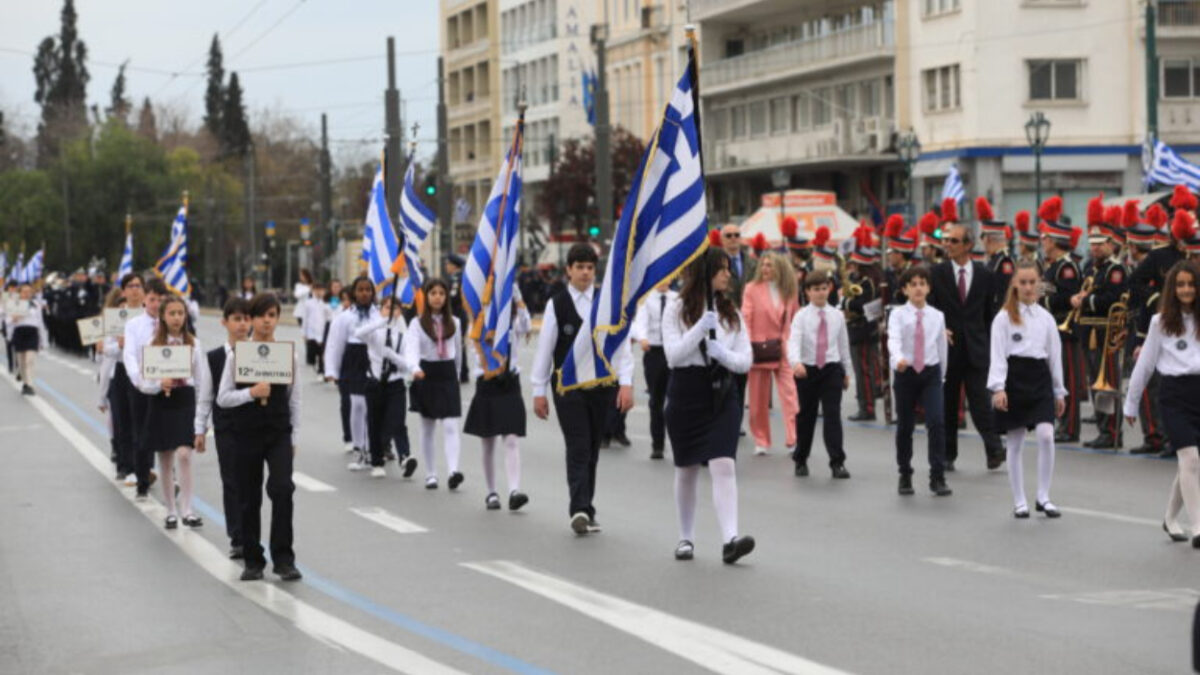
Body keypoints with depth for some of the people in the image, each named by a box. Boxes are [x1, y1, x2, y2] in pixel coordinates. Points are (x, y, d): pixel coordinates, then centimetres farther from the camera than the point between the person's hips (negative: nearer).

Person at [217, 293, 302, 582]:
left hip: (279, 433, 0)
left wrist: (294, 437, 4)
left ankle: (283, 558, -11)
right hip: (246, 434, 0)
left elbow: (294, 400, 7)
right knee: (249, 498, 6)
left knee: (282, 488, -18)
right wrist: (251, 393, -19)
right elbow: (222, 398, -3)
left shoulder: (289, 356, 2)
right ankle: (253, 560, 20)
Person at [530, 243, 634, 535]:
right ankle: (581, 510, -19)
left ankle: (584, 511, 18)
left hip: (602, 384, 2)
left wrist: (626, 383, -7)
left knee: (592, 450, 9)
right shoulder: (556, 304, 0)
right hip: (568, 386, -2)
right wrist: (539, 390, 2)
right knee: (578, 448, -11)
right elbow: (545, 348, 3)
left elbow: (621, 344, 1)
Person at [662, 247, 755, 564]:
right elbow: (672, 356, -11)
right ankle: (686, 538, 25)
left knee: (724, 466, -14)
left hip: (721, 395, 2)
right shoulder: (677, 310, -1)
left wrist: (723, 353, -15)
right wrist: (700, 329, -21)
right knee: (687, 469, 10)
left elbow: (745, 361, 5)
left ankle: (730, 539, -24)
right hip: (686, 393, -2)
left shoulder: (731, 312, 9)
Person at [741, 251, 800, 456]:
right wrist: (746, 346, -11)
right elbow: (745, 318, -3)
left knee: (790, 394, -8)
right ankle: (761, 441, 15)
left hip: (783, 349, 1)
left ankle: (793, 439, -10)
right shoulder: (752, 288, 0)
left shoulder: (789, 291, 8)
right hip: (759, 349, -1)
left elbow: (796, 319, 14)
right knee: (758, 398, 5)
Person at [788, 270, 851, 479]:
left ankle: (837, 462, -10)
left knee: (833, 415, -9)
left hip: (832, 369, 1)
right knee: (805, 416, 10)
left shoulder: (837, 316, 4)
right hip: (807, 369, -1)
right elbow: (794, 341, -19)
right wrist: (796, 362, -38)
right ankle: (801, 460, 26)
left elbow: (843, 343, 14)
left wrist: (845, 371, 19)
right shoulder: (801, 316, -5)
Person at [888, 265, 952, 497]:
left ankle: (938, 477, -10)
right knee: (904, 426, 8)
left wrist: (942, 375, 13)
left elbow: (942, 347, 11)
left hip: (931, 373, 1)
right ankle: (905, 476, 23)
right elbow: (894, 339, -22)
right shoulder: (898, 314, -5)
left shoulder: (937, 316, 3)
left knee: (936, 422, -13)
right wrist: (898, 359, -41)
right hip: (905, 373, -1)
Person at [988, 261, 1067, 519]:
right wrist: (998, 387, -18)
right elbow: (998, 354, -7)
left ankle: (1043, 497, -2)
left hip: (1040, 378, 2)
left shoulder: (1046, 318, 10)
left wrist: (1059, 391, 13)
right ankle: (1019, 502, 13)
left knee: (1046, 435, -13)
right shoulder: (1004, 317, -1)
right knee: (1014, 444, 4)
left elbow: (1055, 355, 13)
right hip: (1014, 377, -2)